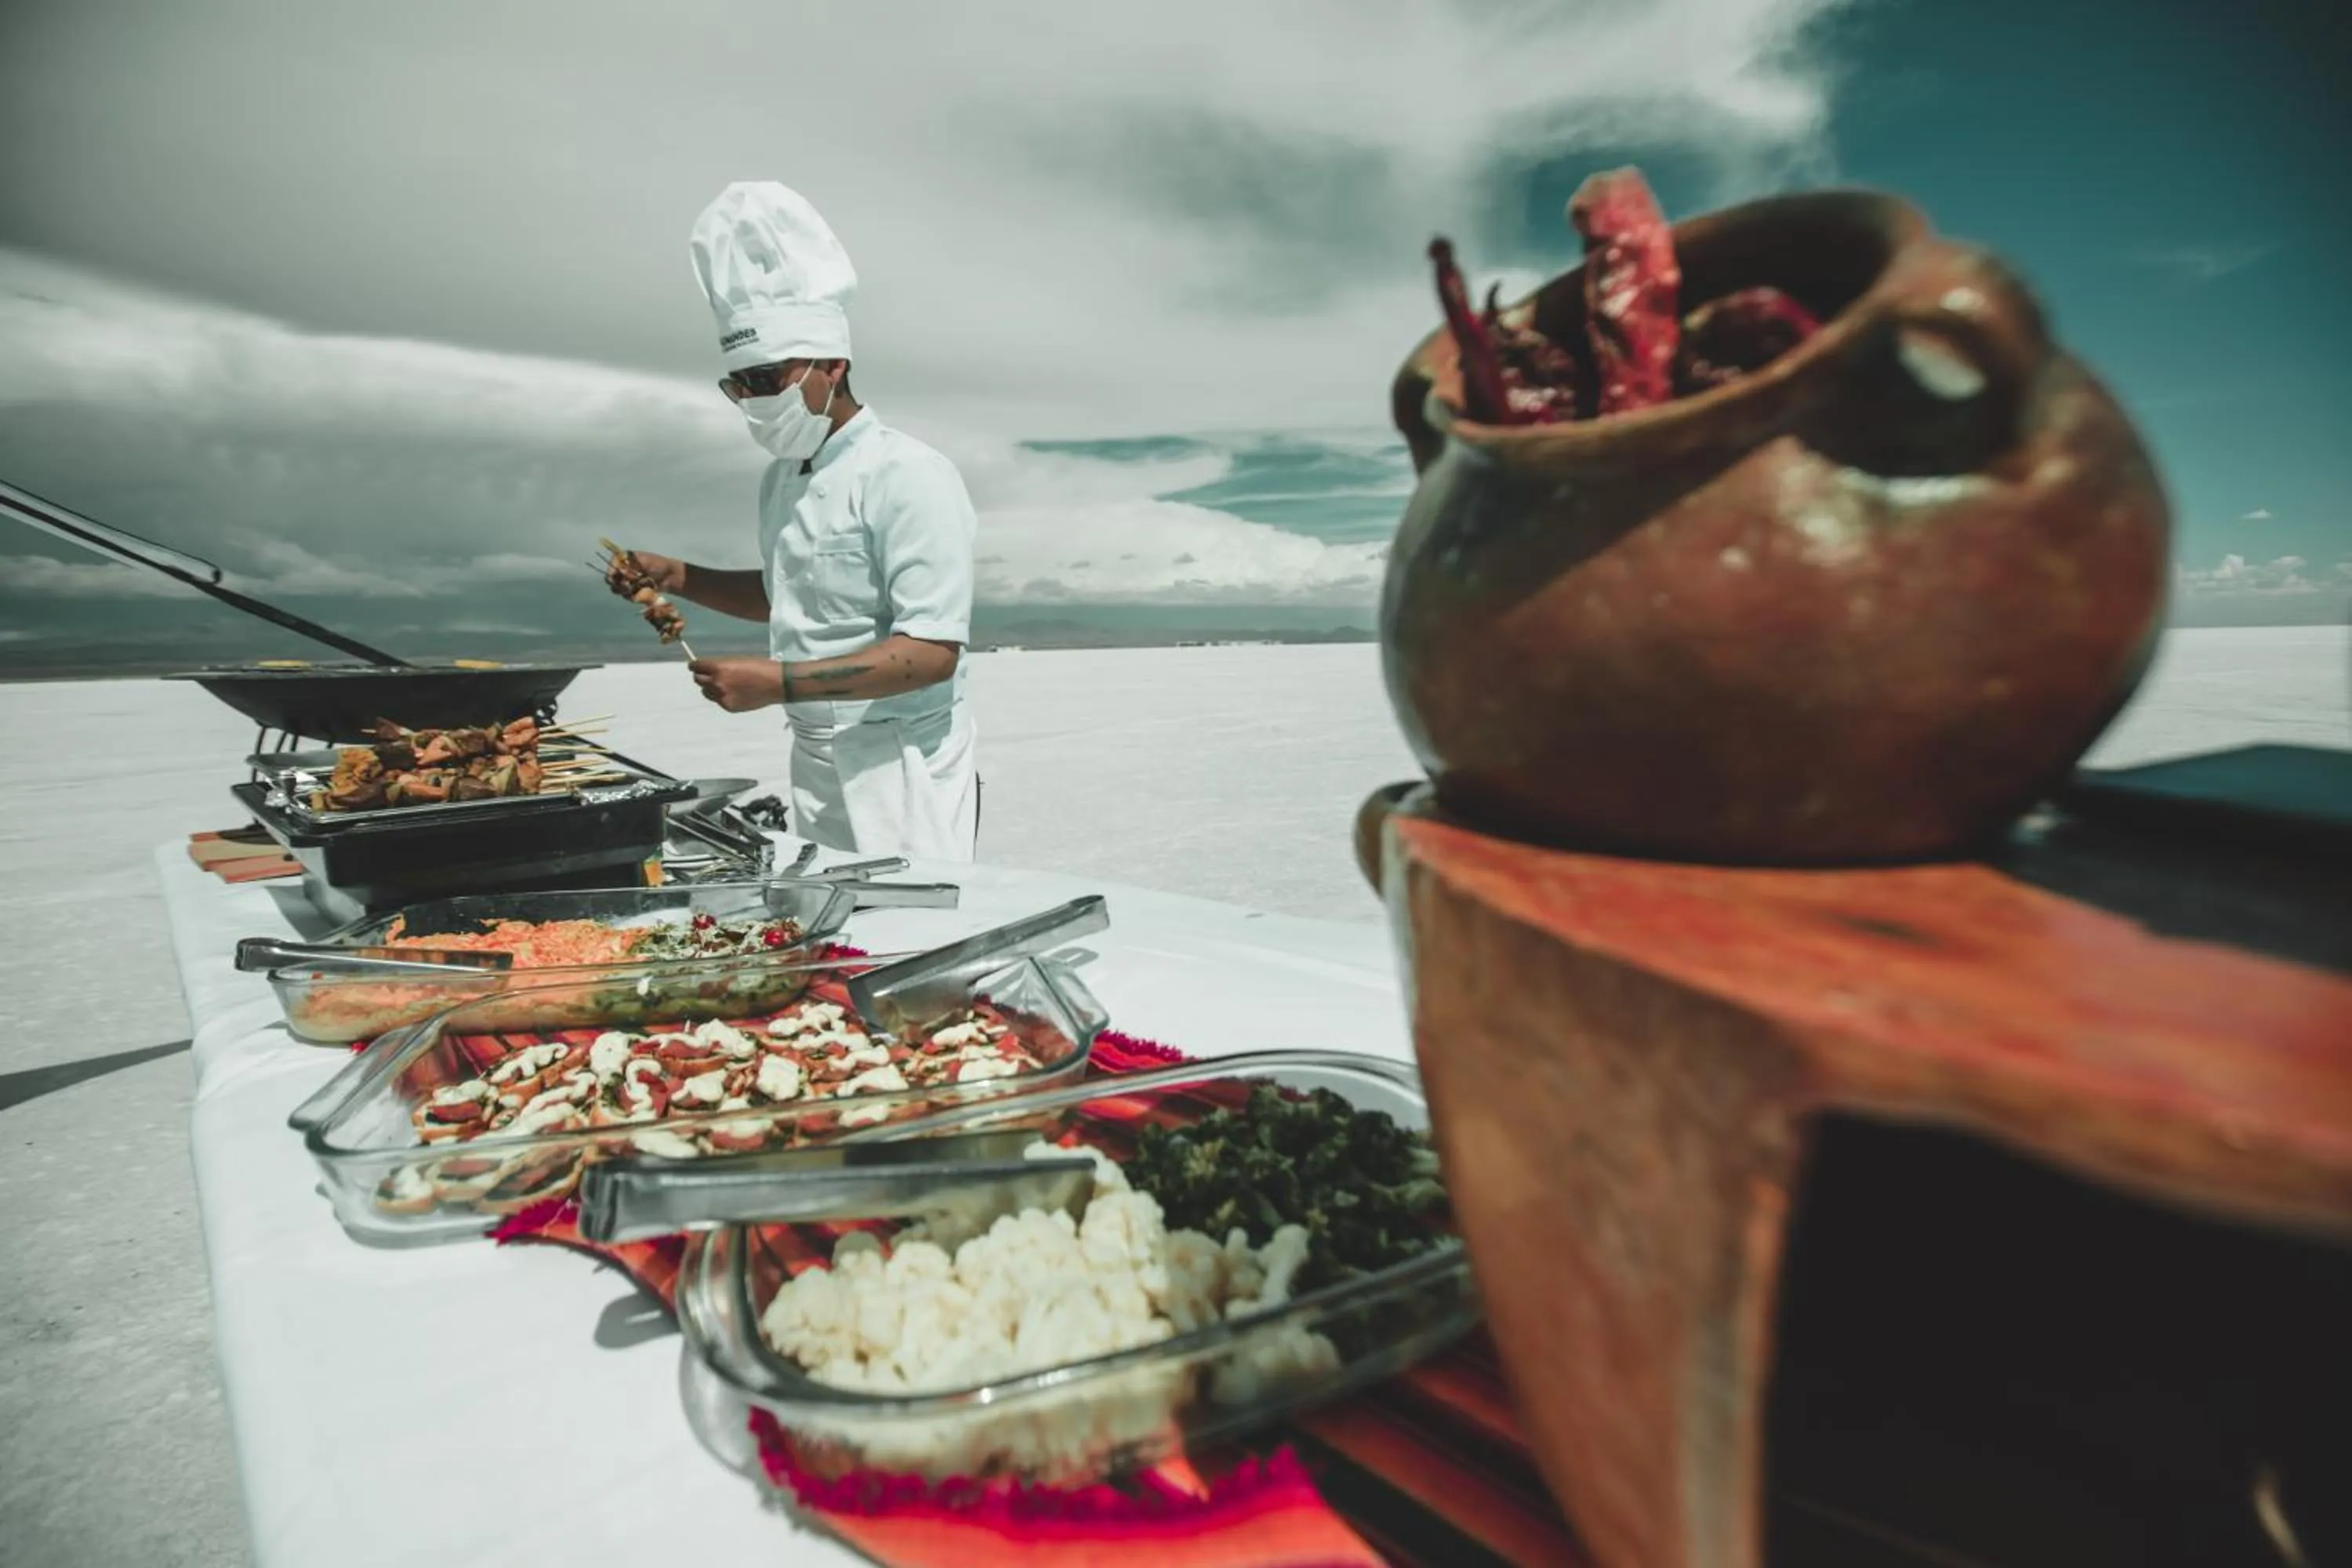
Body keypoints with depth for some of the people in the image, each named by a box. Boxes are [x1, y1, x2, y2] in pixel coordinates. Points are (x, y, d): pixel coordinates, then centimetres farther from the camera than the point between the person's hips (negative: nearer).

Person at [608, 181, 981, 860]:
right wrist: (680, 578, 12)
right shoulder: (781, 478, 12)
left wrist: (780, 683, -24)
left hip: (903, 771, -7)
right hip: (816, 766, 7)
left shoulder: (908, 476, -15)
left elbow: (933, 650, -21)